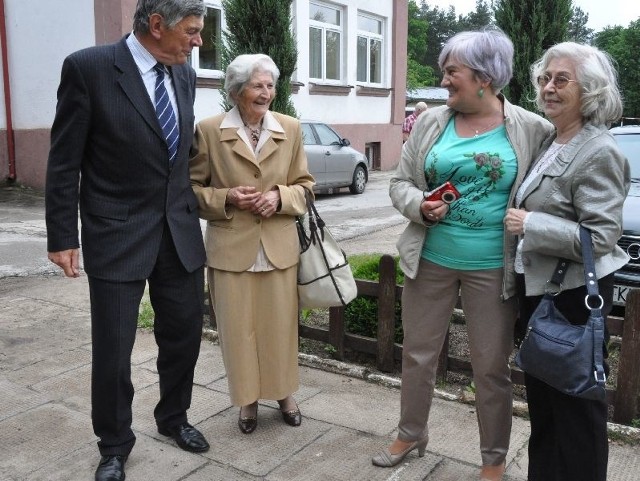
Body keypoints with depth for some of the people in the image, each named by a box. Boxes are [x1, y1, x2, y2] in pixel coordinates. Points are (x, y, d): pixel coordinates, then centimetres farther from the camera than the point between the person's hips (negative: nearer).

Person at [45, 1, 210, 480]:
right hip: (116, 234, -5)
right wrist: (62, 237, -8)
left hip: (181, 231, 5)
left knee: (184, 335, 15)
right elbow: (64, 162, -8)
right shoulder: (88, 67, -11)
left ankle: (173, 417, 40)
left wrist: (193, 211, 15)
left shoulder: (185, 75, 6)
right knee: (112, 351, 4)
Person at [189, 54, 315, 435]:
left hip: (279, 247, 2)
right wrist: (226, 199, -15)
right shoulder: (209, 131, -4)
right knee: (238, 328, 7)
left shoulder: (291, 129, 4)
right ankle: (248, 399, 28)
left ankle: (284, 392, 33)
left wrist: (280, 196, -11)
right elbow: (193, 189, 3)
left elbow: (305, 186, 9)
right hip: (231, 249, -1)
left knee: (280, 326, 12)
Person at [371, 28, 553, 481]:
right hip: (431, 259, 3)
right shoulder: (431, 122, 2)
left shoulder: (532, 130, -5)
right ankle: (411, 434, 39)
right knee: (418, 353, 15)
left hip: (493, 266, -3)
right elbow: (400, 181, 6)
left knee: (492, 366, 8)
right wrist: (419, 205, -14)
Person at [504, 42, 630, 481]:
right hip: (538, 286, 9)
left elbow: (600, 237, -23)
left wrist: (529, 225, -23)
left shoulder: (599, 153, -18)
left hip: (574, 294, -9)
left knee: (575, 402, 6)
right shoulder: (549, 141, 8)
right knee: (542, 394, 21)